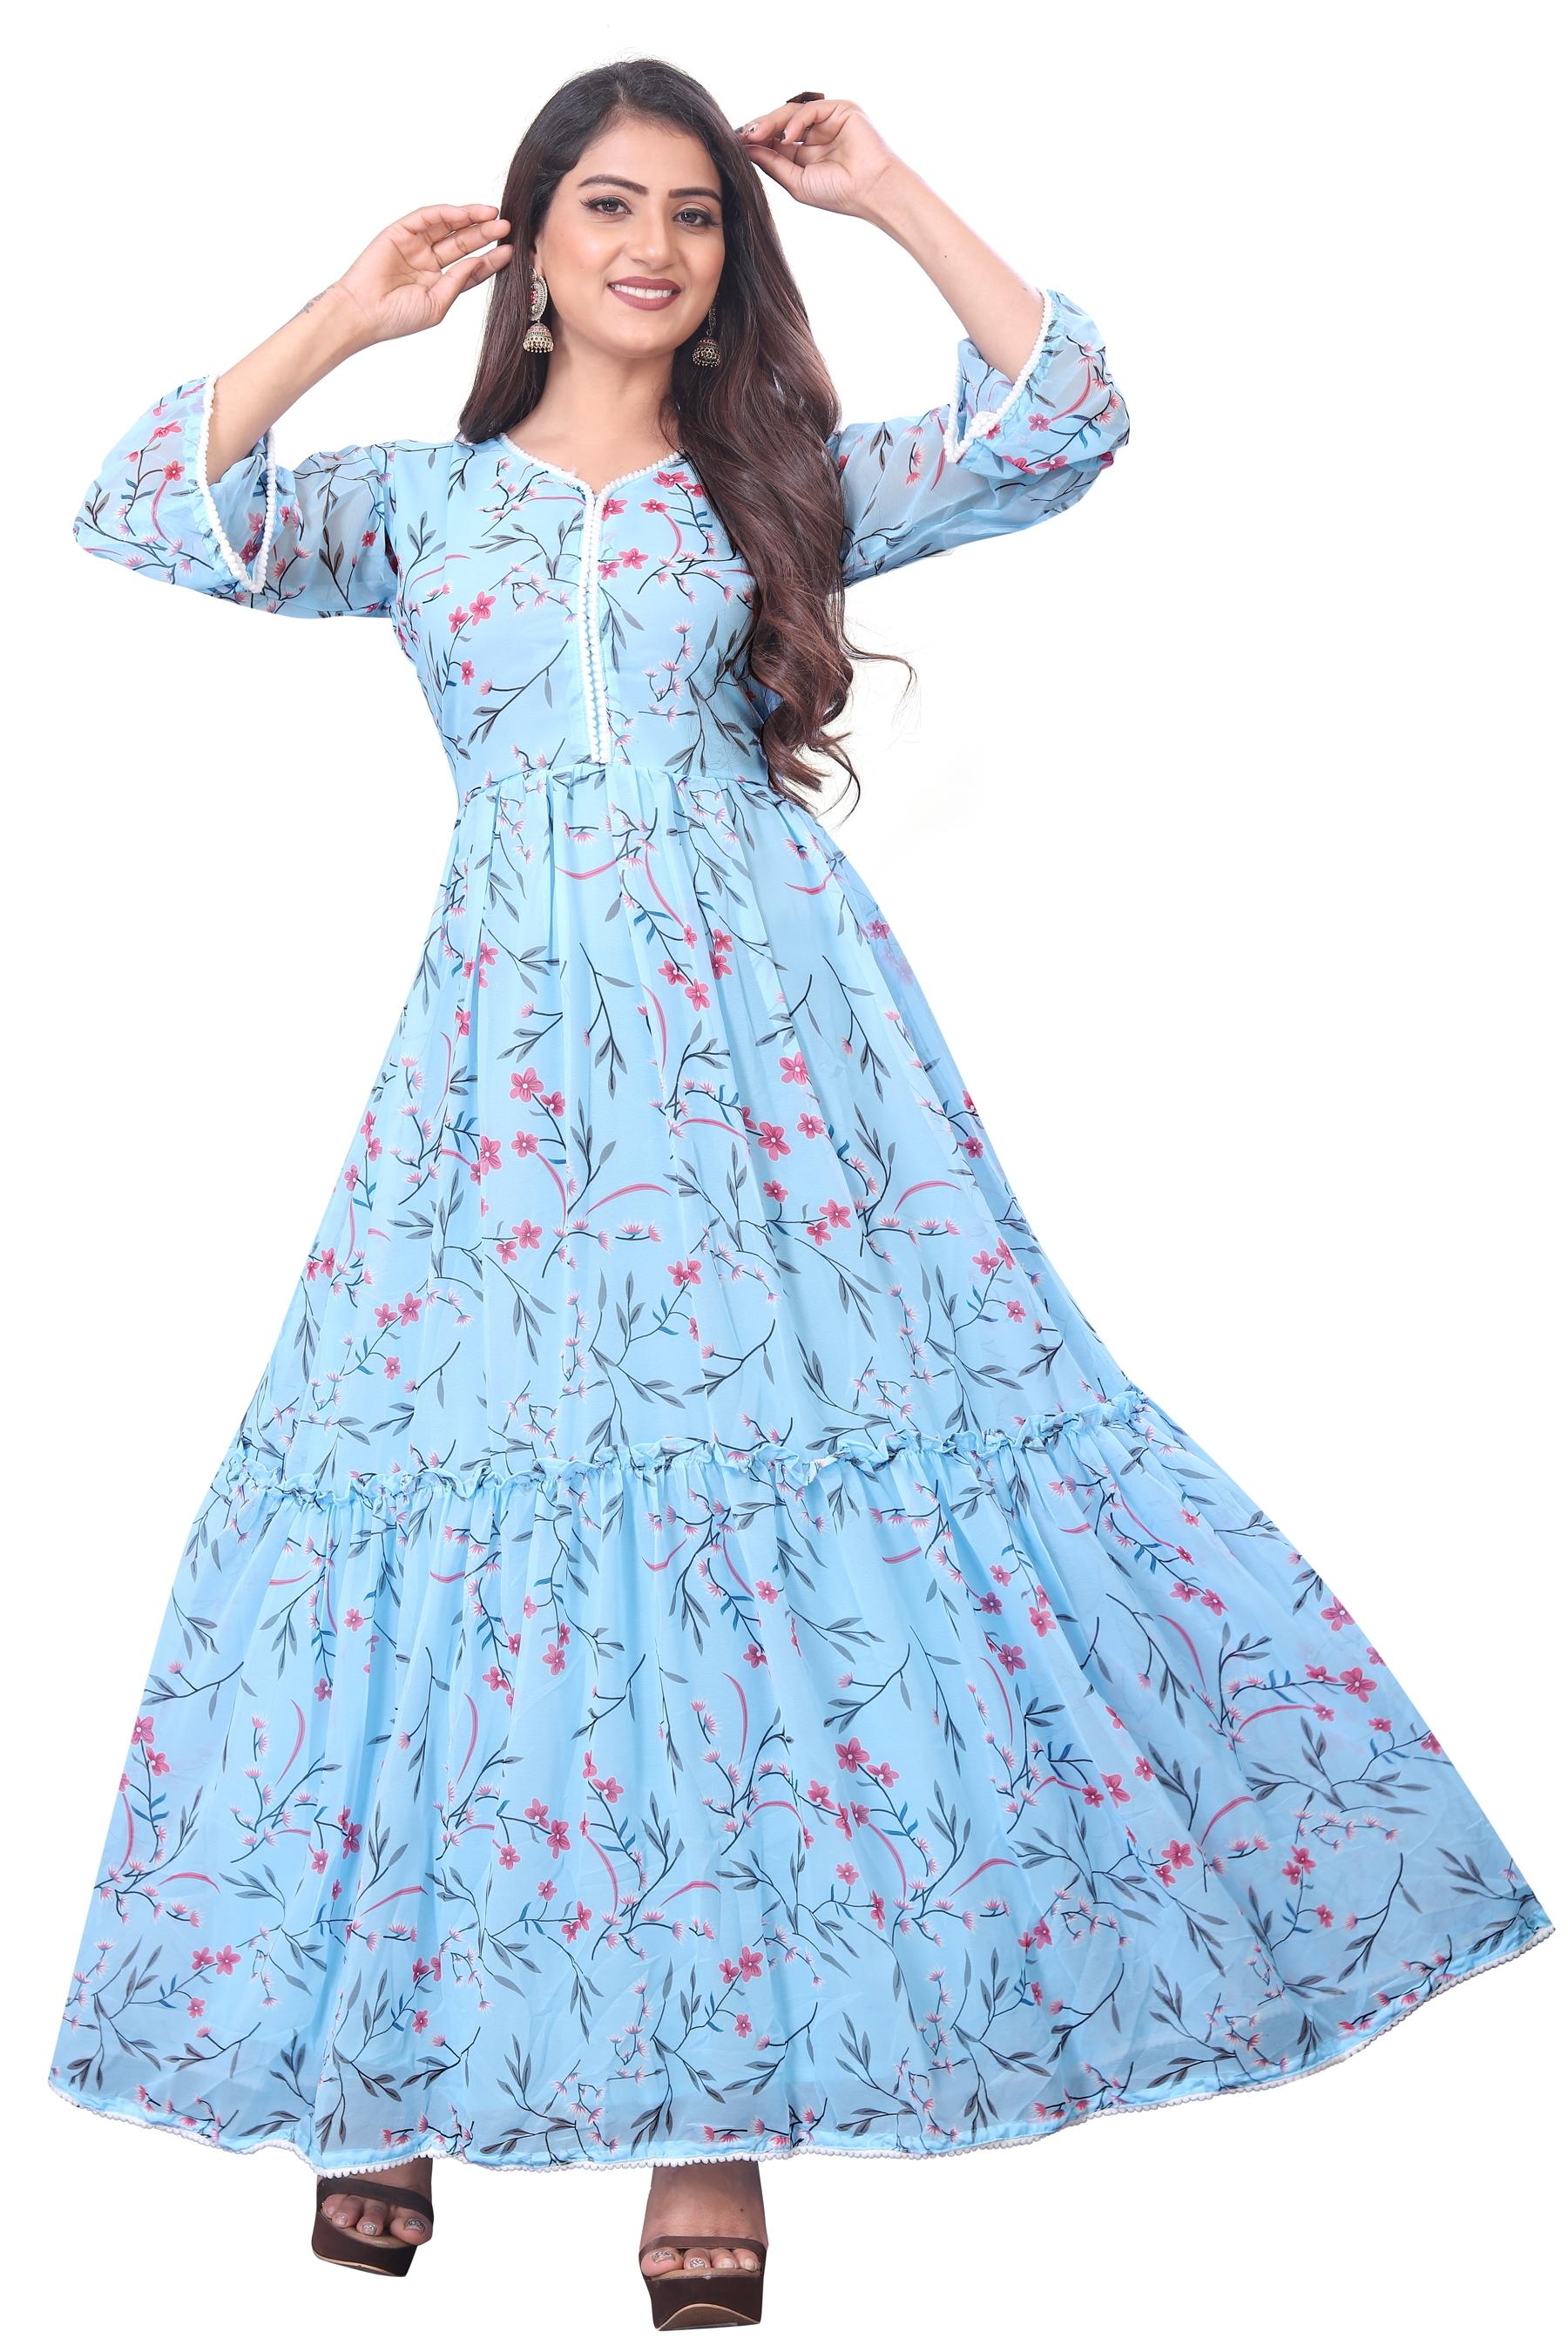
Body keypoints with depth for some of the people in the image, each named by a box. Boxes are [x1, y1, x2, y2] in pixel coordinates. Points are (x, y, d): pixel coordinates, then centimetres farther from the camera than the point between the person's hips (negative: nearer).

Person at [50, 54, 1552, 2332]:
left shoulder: (785, 488, 15)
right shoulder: (423, 495, 15)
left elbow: (1065, 419, 4)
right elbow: (147, 508, 2)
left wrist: (888, 189, 6)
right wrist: (352, 311, 5)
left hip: (767, 1030, 0)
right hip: (517, 1035, 0)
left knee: (782, 1419, -7)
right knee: (490, 1421, -3)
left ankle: (721, 2087, 2)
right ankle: (394, 2055, 11)